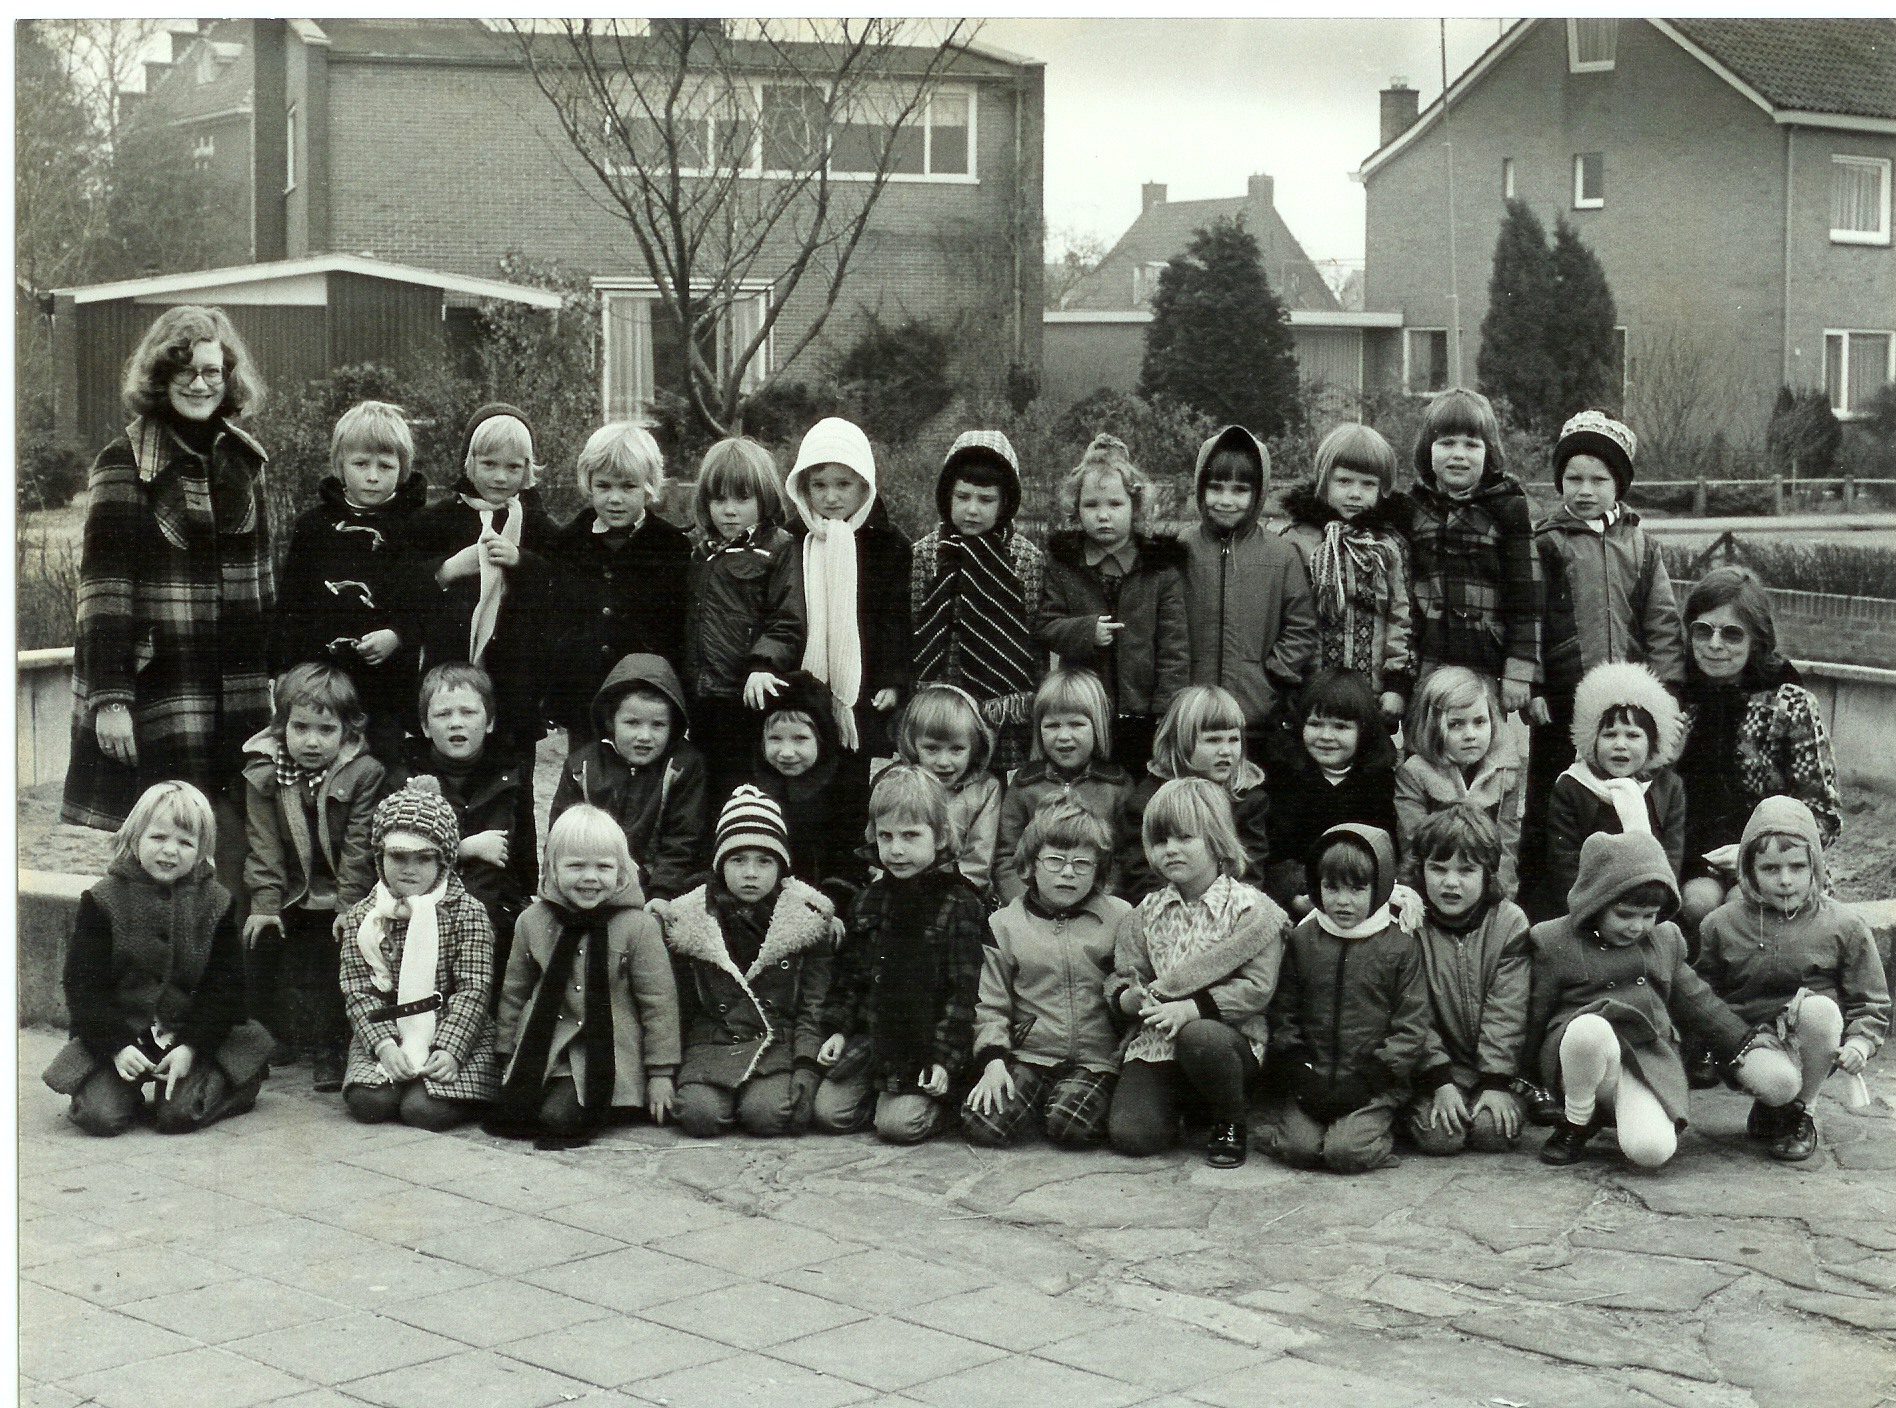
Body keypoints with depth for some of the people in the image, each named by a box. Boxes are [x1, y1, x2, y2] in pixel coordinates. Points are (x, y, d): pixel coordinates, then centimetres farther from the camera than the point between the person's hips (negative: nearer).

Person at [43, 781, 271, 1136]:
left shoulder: (217, 904, 1)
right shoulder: (102, 902, -3)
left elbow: (224, 987, -1)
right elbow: (84, 985, -6)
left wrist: (192, 1046, -13)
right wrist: (117, 1046, -18)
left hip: (191, 1035, 0)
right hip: (118, 1035, 0)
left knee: (178, 1115, -19)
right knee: (101, 1117, -19)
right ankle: (129, 1089, 15)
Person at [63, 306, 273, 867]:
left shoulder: (243, 457, 11)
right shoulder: (124, 463, -7)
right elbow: (103, 587, -11)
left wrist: (273, 671, 13)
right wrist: (109, 698, -17)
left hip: (239, 690, 5)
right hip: (157, 687, -5)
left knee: (236, 833, 6)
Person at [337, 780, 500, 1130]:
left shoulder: (467, 912, -2)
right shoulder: (360, 918, 6)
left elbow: (473, 989, -8)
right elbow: (359, 991, 0)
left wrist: (449, 1050, -21)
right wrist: (385, 1045, -18)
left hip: (455, 1033, -2)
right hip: (383, 1033, 2)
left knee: (425, 1108, -25)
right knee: (368, 1102, -24)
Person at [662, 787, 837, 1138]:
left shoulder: (806, 919, 4)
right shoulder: (689, 922, 8)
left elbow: (814, 1007, 2)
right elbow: (681, 1006, 14)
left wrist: (806, 1069, -10)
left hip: (780, 1046, -1)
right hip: (711, 1044, 1)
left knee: (766, 1114, -29)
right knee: (699, 1115, -26)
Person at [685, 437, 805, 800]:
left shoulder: (780, 549, -4)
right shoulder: (696, 550, 15)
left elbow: (788, 622, -11)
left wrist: (764, 665, -25)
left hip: (748, 700, -6)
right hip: (698, 698, 6)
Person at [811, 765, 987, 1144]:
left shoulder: (960, 906, -8)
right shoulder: (870, 901, 10)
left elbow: (964, 990, -10)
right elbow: (847, 974, 16)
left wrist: (946, 1059, -16)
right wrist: (838, 1029, 4)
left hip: (926, 1042, -5)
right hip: (871, 1036, 5)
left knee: (898, 1125, -18)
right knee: (828, 1113, -7)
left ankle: (944, 1100, 12)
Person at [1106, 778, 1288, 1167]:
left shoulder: (1250, 909, -5)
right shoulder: (1147, 913, 10)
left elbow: (1256, 989, -13)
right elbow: (1120, 979, 10)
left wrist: (1191, 1008, -22)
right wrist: (1130, 999, -15)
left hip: (1230, 1038, -3)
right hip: (1155, 1044, 3)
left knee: (1199, 1037, -40)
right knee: (1129, 1134, -19)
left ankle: (1230, 1125, -9)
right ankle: (1179, 1106, 19)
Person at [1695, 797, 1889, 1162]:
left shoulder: (1844, 926, -1)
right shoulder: (1721, 925, 1)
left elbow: (1872, 1002, 4)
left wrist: (1859, 1042, -14)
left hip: (1812, 1042, 1)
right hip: (1751, 1038, -1)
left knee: (1818, 1008, -34)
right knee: (1778, 1082, -36)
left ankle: (1799, 1112, -8)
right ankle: (1770, 1110, 7)